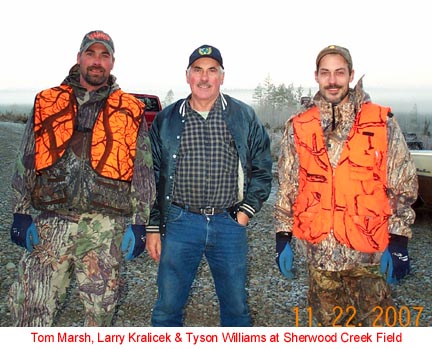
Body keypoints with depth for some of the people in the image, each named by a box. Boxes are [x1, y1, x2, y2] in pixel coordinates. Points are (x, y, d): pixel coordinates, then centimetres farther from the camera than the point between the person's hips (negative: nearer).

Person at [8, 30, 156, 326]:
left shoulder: (130, 112, 7)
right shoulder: (47, 103, 10)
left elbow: (143, 172, 7)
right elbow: (26, 162, 10)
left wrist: (139, 223, 2)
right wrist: (22, 213, 3)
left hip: (106, 226, 0)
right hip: (50, 221, 1)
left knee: (101, 308, 10)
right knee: (31, 305, 2)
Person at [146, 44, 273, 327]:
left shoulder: (245, 117, 4)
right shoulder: (166, 120, 5)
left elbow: (262, 168, 9)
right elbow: (152, 177, 8)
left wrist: (247, 210, -1)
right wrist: (153, 227, 5)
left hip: (230, 224, 0)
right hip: (179, 223, 0)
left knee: (236, 306, 13)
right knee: (168, 306, 7)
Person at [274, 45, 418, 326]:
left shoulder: (383, 123, -1)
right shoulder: (299, 127, 4)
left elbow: (403, 186, 0)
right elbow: (287, 187, 9)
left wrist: (398, 242, -4)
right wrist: (282, 237, 6)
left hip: (368, 250, -2)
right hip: (318, 249, 2)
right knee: (328, 324, 16)